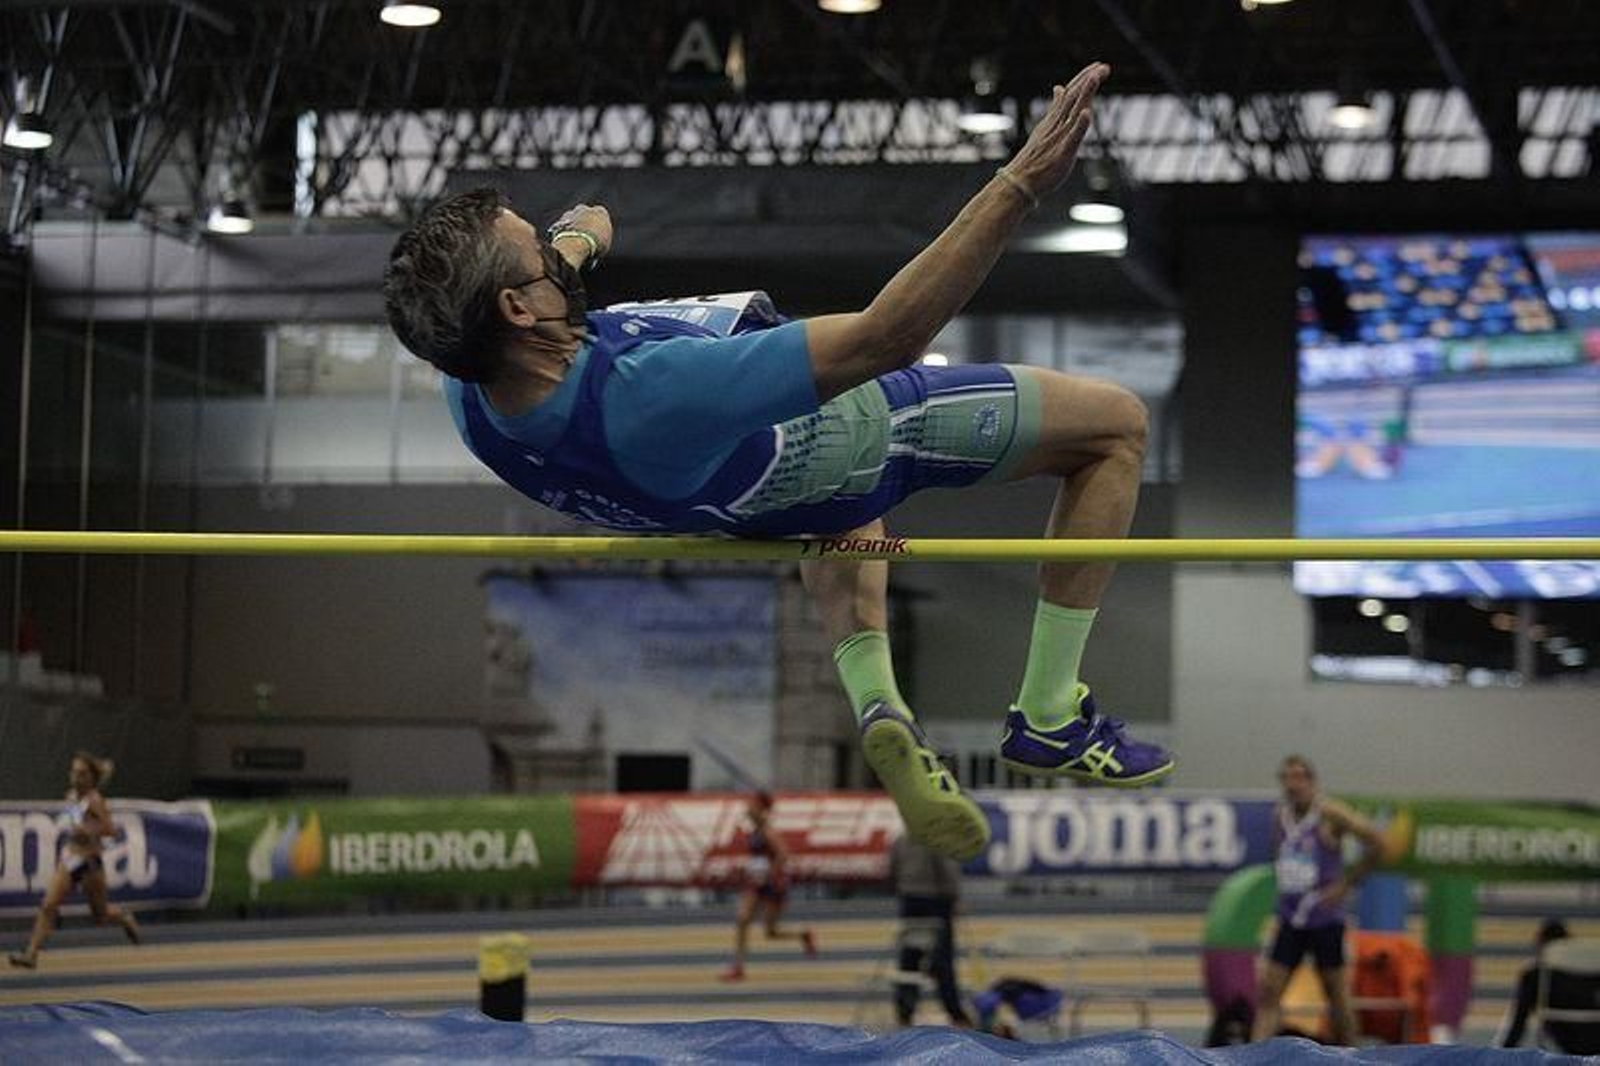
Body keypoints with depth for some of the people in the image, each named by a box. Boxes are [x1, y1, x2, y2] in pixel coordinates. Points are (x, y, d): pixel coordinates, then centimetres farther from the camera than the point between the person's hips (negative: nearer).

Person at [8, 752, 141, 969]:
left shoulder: (95, 800, -15)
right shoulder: (71, 795, 6)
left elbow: (111, 829, -21)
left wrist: (86, 830, -30)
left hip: (89, 861, -6)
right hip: (68, 858, 6)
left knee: (101, 915, 11)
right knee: (48, 906, -9)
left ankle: (125, 919, 43)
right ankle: (31, 954, -12)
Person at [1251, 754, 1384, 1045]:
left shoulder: (1330, 814, -12)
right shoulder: (1279, 814, 5)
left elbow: (1376, 844, -12)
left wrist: (1346, 883, -11)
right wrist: (1285, 885, 11)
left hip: (1325, 919, -5)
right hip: (1290, 918, 5)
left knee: (1336, 993, 6)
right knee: (1269, 988, -5)